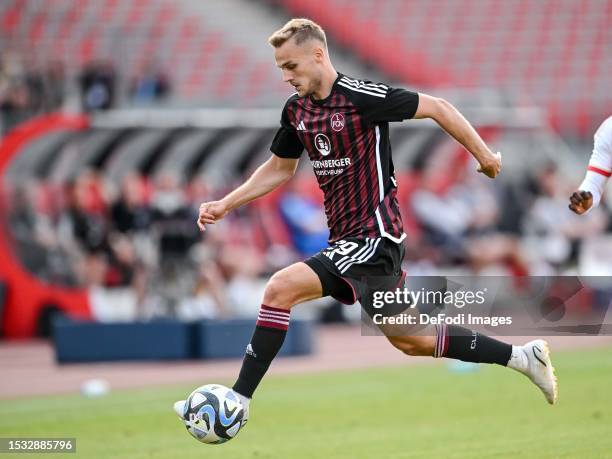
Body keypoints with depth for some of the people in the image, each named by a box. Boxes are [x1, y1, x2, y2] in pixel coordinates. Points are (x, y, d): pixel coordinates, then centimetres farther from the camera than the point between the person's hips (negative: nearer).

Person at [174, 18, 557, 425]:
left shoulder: (360, 96, -16)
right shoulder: (296, 111, 7)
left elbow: (436, 108, -9)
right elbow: (279, 169, 21)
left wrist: (485, 157, -3)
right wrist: (225, 205, 11)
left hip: (375, 237, -9)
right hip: (346, 239, 9)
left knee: (281, 288, -21)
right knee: (410, 341, 16)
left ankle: (238, 401, -15)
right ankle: (521, 356, 28)